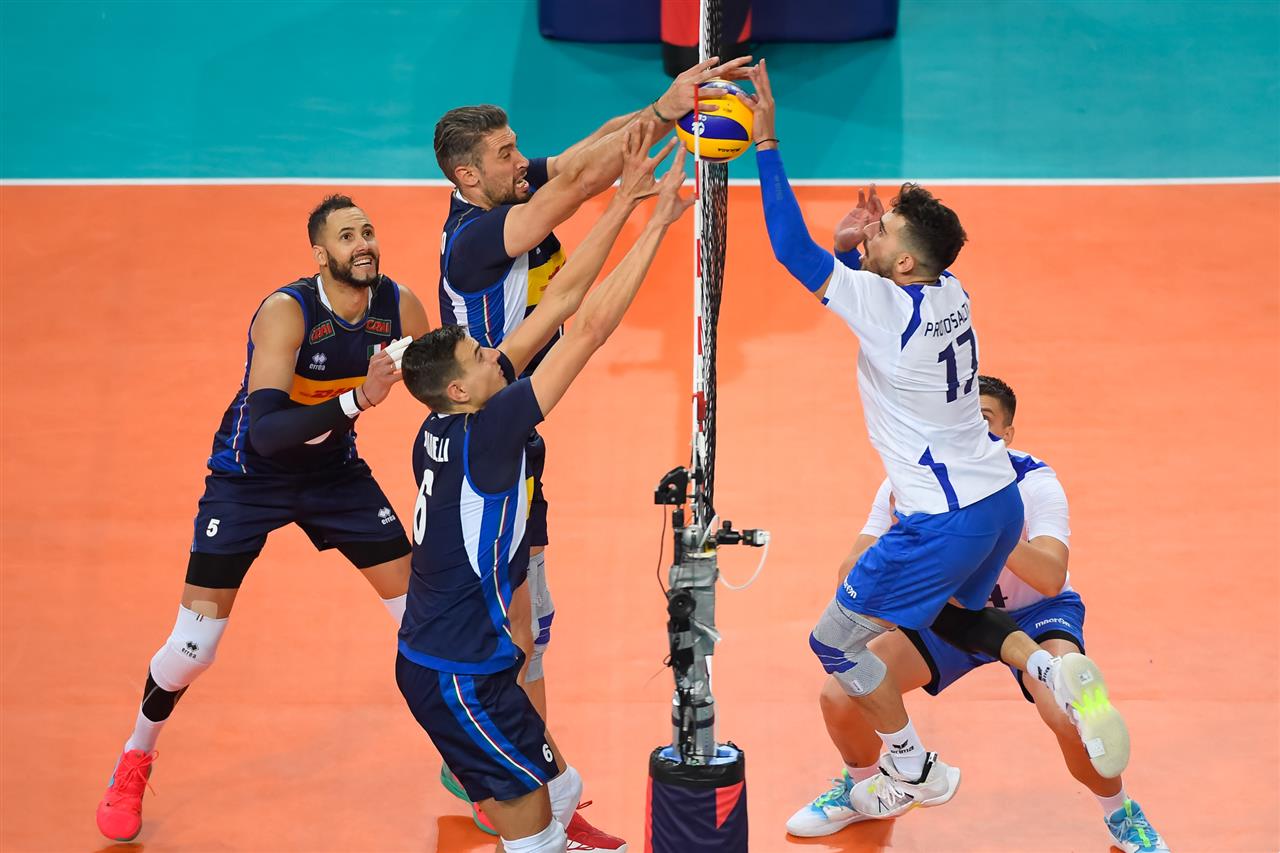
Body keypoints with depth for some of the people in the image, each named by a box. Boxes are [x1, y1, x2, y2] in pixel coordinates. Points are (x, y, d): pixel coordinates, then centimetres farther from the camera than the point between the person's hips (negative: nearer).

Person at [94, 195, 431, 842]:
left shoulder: (398, 304, -14)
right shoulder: (285, 311, -30)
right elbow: (266, 433, -39)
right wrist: (357, 399, -49)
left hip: (334, 468, 5)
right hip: (249, 474, -4)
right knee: (193, 644, -5)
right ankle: (134, 760, 23)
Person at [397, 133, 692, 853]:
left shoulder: (446, 425, 2)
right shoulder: (483, 433, -21)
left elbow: (557, 304, 4)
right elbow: (591, 328, -22)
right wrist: (658, 221, -18)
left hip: (436, 660, 9)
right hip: (459, 676, -9)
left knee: (560, 789, 15)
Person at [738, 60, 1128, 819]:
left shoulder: (888, 306, -21)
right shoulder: (949, 293, 2)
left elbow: (792, 249, -24)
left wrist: (767, 143, -22)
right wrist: (867, 245, 9)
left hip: (945, 522, -8)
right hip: (998, 500, 9)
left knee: (836, 643, 9)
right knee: (950, 612, 33)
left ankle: (914, 771, 20)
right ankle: (1058, 669, 9)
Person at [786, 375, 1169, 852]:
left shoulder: (1034, 483, -25)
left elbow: (1051, 579, -40)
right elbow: (852, 576, -19)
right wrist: (900, 531, -38)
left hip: (1034, 613, -3)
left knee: (1067, 714, -33)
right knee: (839, 695, -13)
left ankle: (1122, 815, 0)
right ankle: (861, 789, 22)